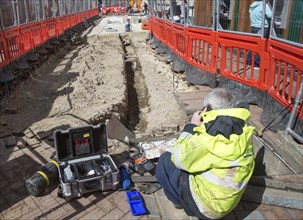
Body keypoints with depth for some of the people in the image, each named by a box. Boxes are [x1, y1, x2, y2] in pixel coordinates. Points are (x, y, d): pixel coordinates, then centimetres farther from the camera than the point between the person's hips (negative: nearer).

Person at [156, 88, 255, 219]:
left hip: (206, 207, -7)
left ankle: (181, 201, 19)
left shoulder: (208, 139, -30)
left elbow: (178, 158, -14)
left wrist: (191, 126, -9)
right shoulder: (243, 133, -7)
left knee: (165, 161, 3)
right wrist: (200, 128, 5)